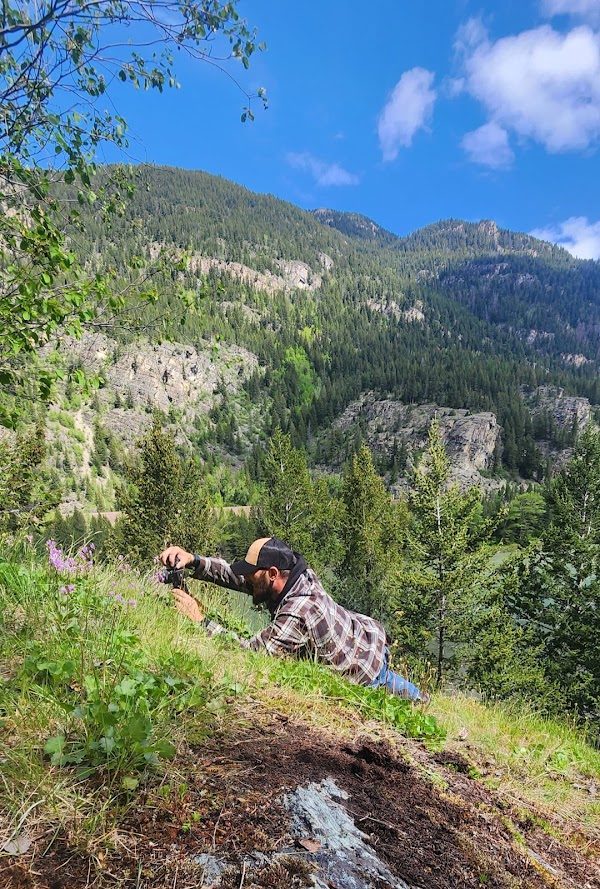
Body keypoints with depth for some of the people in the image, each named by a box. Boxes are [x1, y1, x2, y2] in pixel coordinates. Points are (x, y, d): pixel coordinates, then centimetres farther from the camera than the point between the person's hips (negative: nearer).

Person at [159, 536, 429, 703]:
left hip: (363, 673, -8)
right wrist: (193, 561, -27)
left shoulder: (296, 616, -40)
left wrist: (201, 619, -35)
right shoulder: (297, 574, -16)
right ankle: (415, 696, 58)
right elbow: (232, 575, -14)